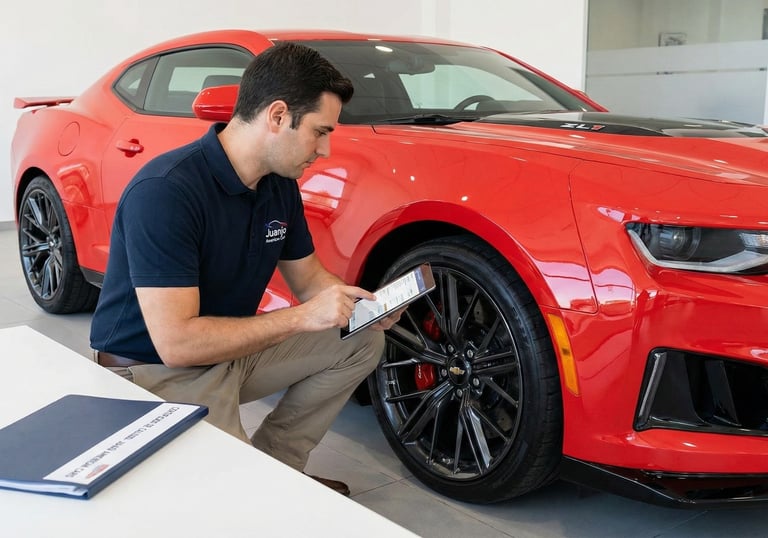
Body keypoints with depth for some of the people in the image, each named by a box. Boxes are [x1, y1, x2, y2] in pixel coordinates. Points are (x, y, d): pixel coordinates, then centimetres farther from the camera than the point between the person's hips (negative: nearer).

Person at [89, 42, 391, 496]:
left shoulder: (280, 184, -2)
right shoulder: (166, 191, -28)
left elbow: (308, 277, 11)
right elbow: (176, 343, -31)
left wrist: (363, 306, -11)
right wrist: (302, 316, -28)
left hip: (233, 349, 9)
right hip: (154, 371, -8)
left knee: (362, 342, 4)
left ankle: (275, 466, 10)